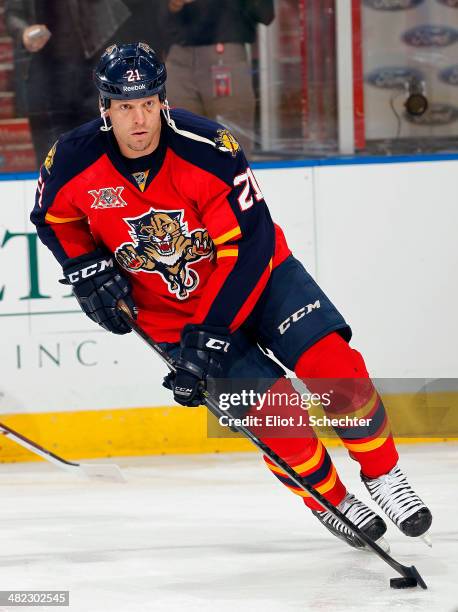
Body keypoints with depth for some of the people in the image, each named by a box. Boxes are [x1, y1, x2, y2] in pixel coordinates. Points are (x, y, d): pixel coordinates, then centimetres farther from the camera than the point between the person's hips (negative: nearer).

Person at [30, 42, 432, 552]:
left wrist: (211, 334, -29)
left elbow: (248, 248, -24)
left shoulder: (209, 150, -26)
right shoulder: (74, 162, -17)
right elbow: (53, 216, 7)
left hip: (255, 275, -1)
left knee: (333, 362, -21)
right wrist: (87, 269, -9)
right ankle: (329, 501, 11)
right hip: (172, 311, 1)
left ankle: (382, 473, 1)